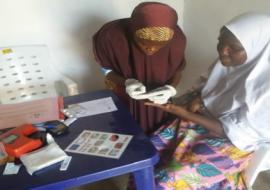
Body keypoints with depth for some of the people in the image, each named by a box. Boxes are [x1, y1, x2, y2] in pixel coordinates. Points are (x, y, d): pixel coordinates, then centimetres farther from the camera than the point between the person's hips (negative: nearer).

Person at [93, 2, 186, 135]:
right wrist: (125, 83, -31)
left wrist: (170, 88, -25)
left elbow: (178, 69, -6)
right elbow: (107, 69, -12)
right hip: (126, 102, -1)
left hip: (157, 102, 2)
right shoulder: (111, 36, -30)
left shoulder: (177, 39, -25)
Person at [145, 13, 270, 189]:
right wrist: (197, 101, -12)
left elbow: (234, 131, -23)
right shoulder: (229, 60, -9)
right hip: (206, 118, 7)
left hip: (233, 142, -6)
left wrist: (185, 114, -27)